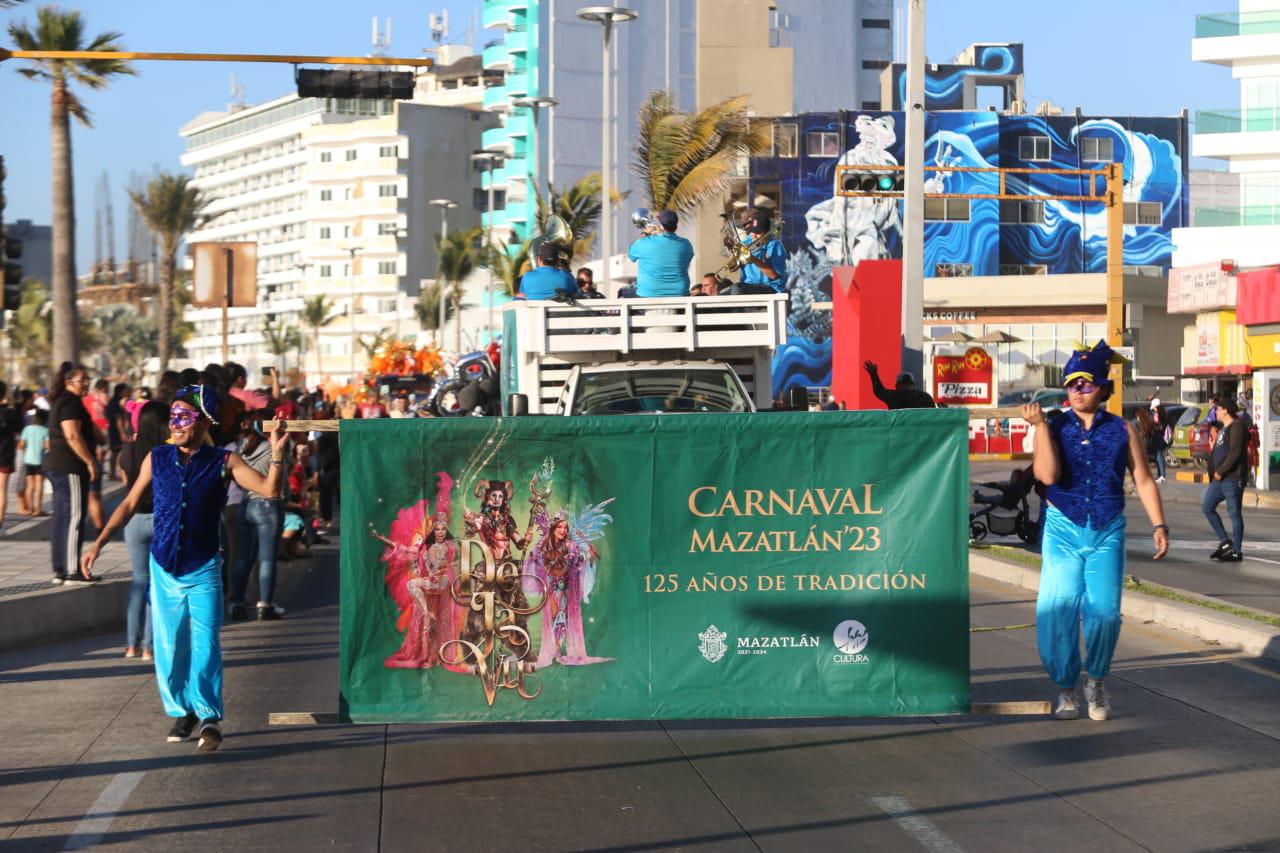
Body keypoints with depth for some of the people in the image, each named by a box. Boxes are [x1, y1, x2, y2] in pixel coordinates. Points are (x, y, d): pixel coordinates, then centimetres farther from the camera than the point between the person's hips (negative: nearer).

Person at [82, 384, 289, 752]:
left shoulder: (222, 462, -4)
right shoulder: (157, 459, 2)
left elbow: (269, 489, -12)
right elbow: (130, 504, 10)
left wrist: (276, 453, -26)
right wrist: (99, 542, 4)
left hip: (202, 570, -3)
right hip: (163, 568, 3)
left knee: (205, 645, -9)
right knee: (168, 647, 8)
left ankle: (209, 718, -1)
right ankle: (181, 711, 23)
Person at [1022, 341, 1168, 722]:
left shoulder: (1122, 430, 5)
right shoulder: (1055, 428, 3)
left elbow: (1144, 480, 8)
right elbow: (1048, 475, -13)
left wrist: (1158, 525, 0)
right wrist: (1040, 425, -17)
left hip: (1107, 533, 0)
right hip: (1063, 530, 0)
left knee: (1104, 611, -12)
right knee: (1058, 611, -8)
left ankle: (1096, 683, 13)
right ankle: (1065, 690, 12)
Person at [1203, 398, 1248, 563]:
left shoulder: (1236, 427, -12)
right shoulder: (1224, 428, 20)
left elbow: (1235, 453, -21)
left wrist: (1220, 471, -17)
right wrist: (1214, 472, 13)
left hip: (1232, 478, -10)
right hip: (1220, 478, 10)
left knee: (1234, 513, -5)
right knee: (1207, 507, 9)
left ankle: (1236, 552, 0)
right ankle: (1225, 542, 14)